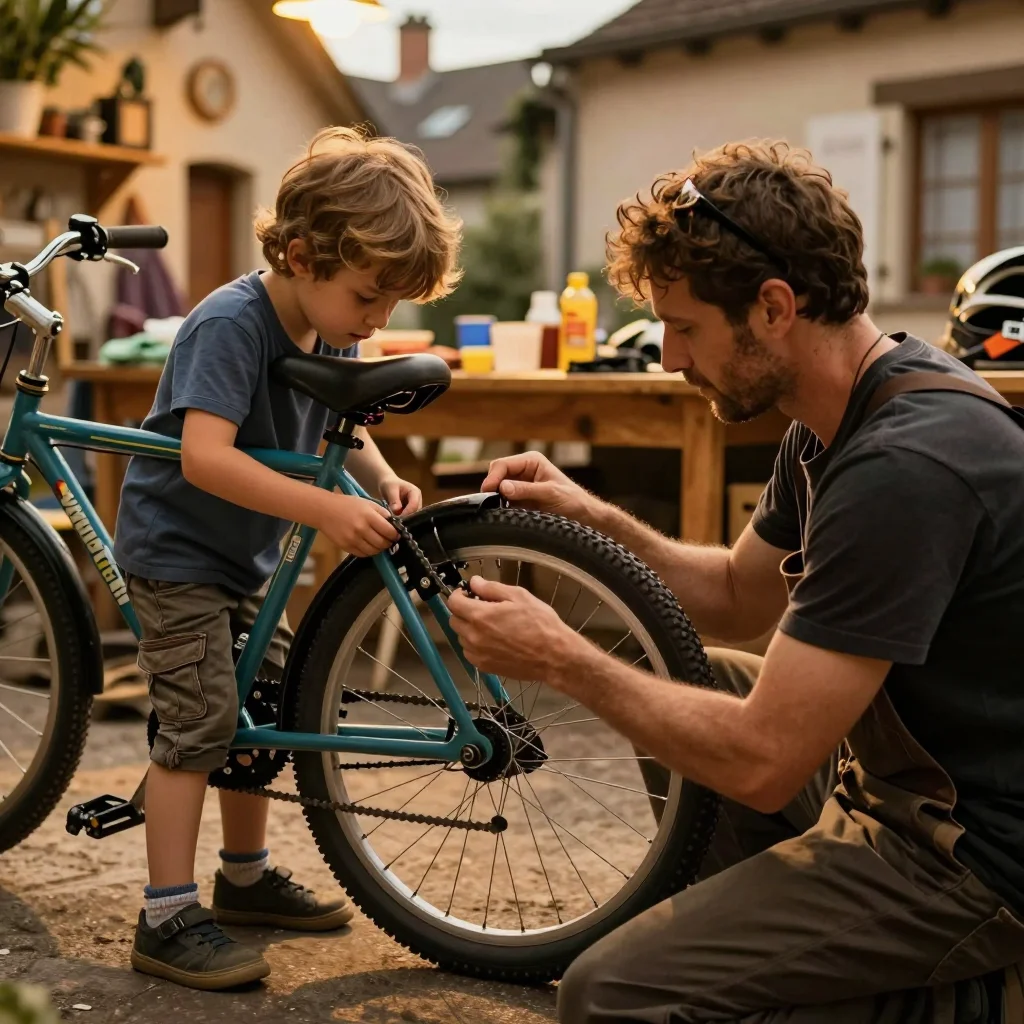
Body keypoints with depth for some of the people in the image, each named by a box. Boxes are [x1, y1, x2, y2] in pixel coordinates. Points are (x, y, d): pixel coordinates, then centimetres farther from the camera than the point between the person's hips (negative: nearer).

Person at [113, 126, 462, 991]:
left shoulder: (334, 332, -2)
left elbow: (343, 427, 13)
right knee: (200, 722, -11)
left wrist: (382, 480, -8)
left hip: (247, 552, 9)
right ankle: (169, 920, -2)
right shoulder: (231, 324, -27)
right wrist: (327, 510, -43)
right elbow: (204, 456, -39)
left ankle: (247, 878, 31)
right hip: (178, 549, -8)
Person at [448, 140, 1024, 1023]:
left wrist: (561, 658, -16)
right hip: (915, 777, 10)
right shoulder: (838, 422, 3)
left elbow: (762, 762, -28)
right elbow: (742, 598, 17)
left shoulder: (906, 464, -28)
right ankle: (749, 942, 22)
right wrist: (591, 517, 3)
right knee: (683, 680, 20)